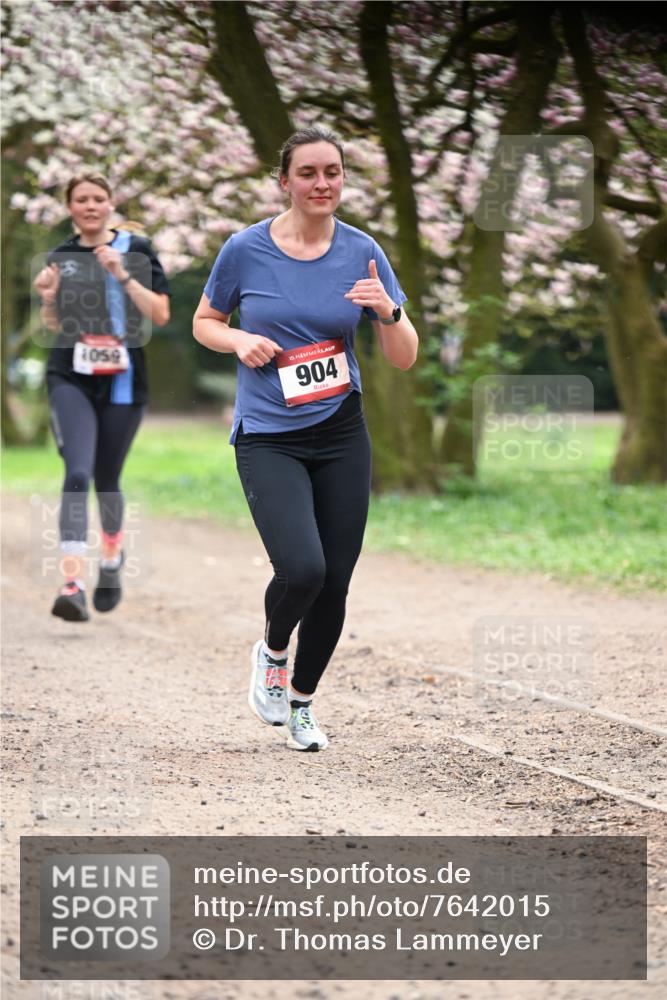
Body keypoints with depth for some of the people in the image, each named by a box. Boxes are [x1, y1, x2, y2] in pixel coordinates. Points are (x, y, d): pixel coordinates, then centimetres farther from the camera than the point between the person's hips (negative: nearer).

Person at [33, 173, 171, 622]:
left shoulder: (137, 250, 1)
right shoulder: (60, 257, 9)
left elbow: (161, 314, -6)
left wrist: (122, 275, -15)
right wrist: (48, 298, -4)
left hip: (123, 379, -1)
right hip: (70, 377, 1)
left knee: (107, 479, 9)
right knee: (77, 473, -18)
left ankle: (112, 560, 38)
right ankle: (72, 583, -25)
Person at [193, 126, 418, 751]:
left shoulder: (362, 252, 0)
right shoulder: (246, 249, -5)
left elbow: (404, 359, 2)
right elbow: (204, 322, 10)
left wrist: (388, 311, -18)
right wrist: (239, 341, -10)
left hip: (341, 435, 3)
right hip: (267, 437, -3)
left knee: (334, 583, 4)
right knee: (303, 568, -21)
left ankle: (301, 703, 28)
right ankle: (270, 652, 12)